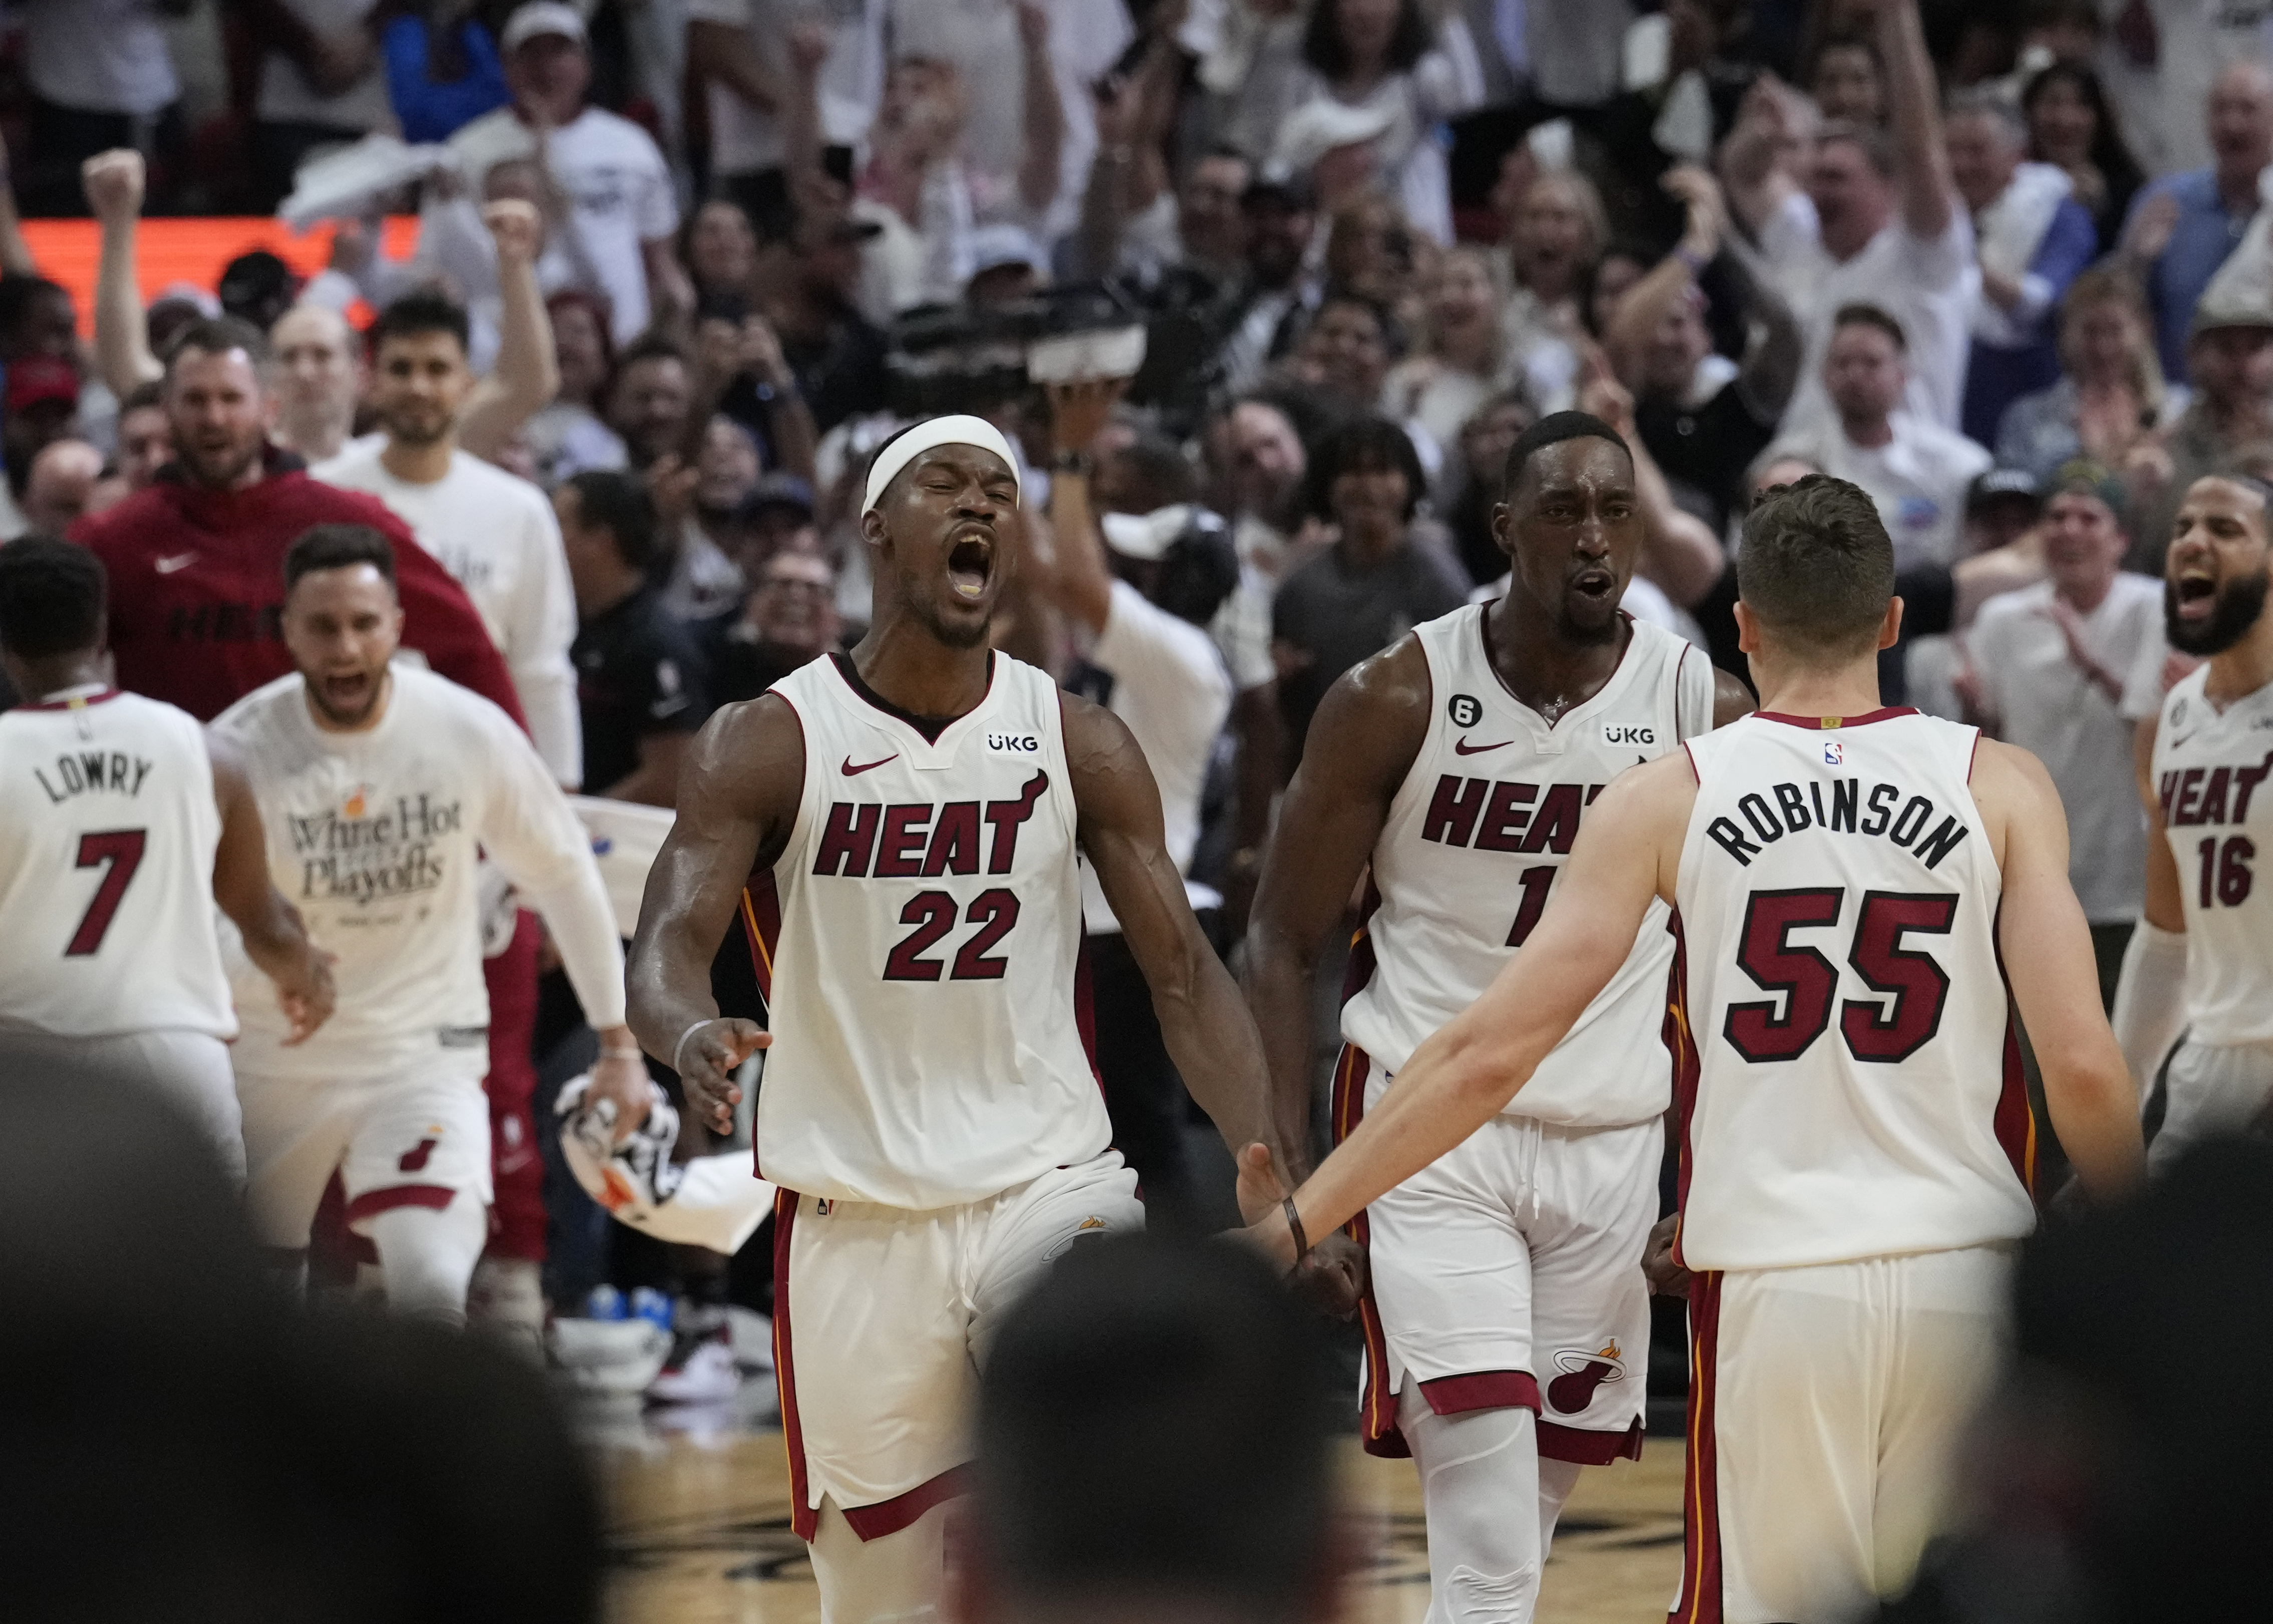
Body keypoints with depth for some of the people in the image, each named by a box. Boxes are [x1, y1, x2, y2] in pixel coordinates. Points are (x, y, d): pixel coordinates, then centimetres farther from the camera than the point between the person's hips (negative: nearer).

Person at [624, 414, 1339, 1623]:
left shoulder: (1078, 744, 1)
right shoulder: (767, 744, -4)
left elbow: (1183, 973, 1)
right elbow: (667, 944, -13)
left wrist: (1264, 1160, -14)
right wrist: (691, 1039, -38)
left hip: (1050, 1182, 1)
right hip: (853, 1212, 0)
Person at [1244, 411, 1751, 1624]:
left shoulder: (1706, 715, -3)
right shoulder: (1398, 700, -8)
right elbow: (1283, 945, -2)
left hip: (1617, 1143, 3)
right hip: (1432, 1126, -3)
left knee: (1524, 1513, 11)